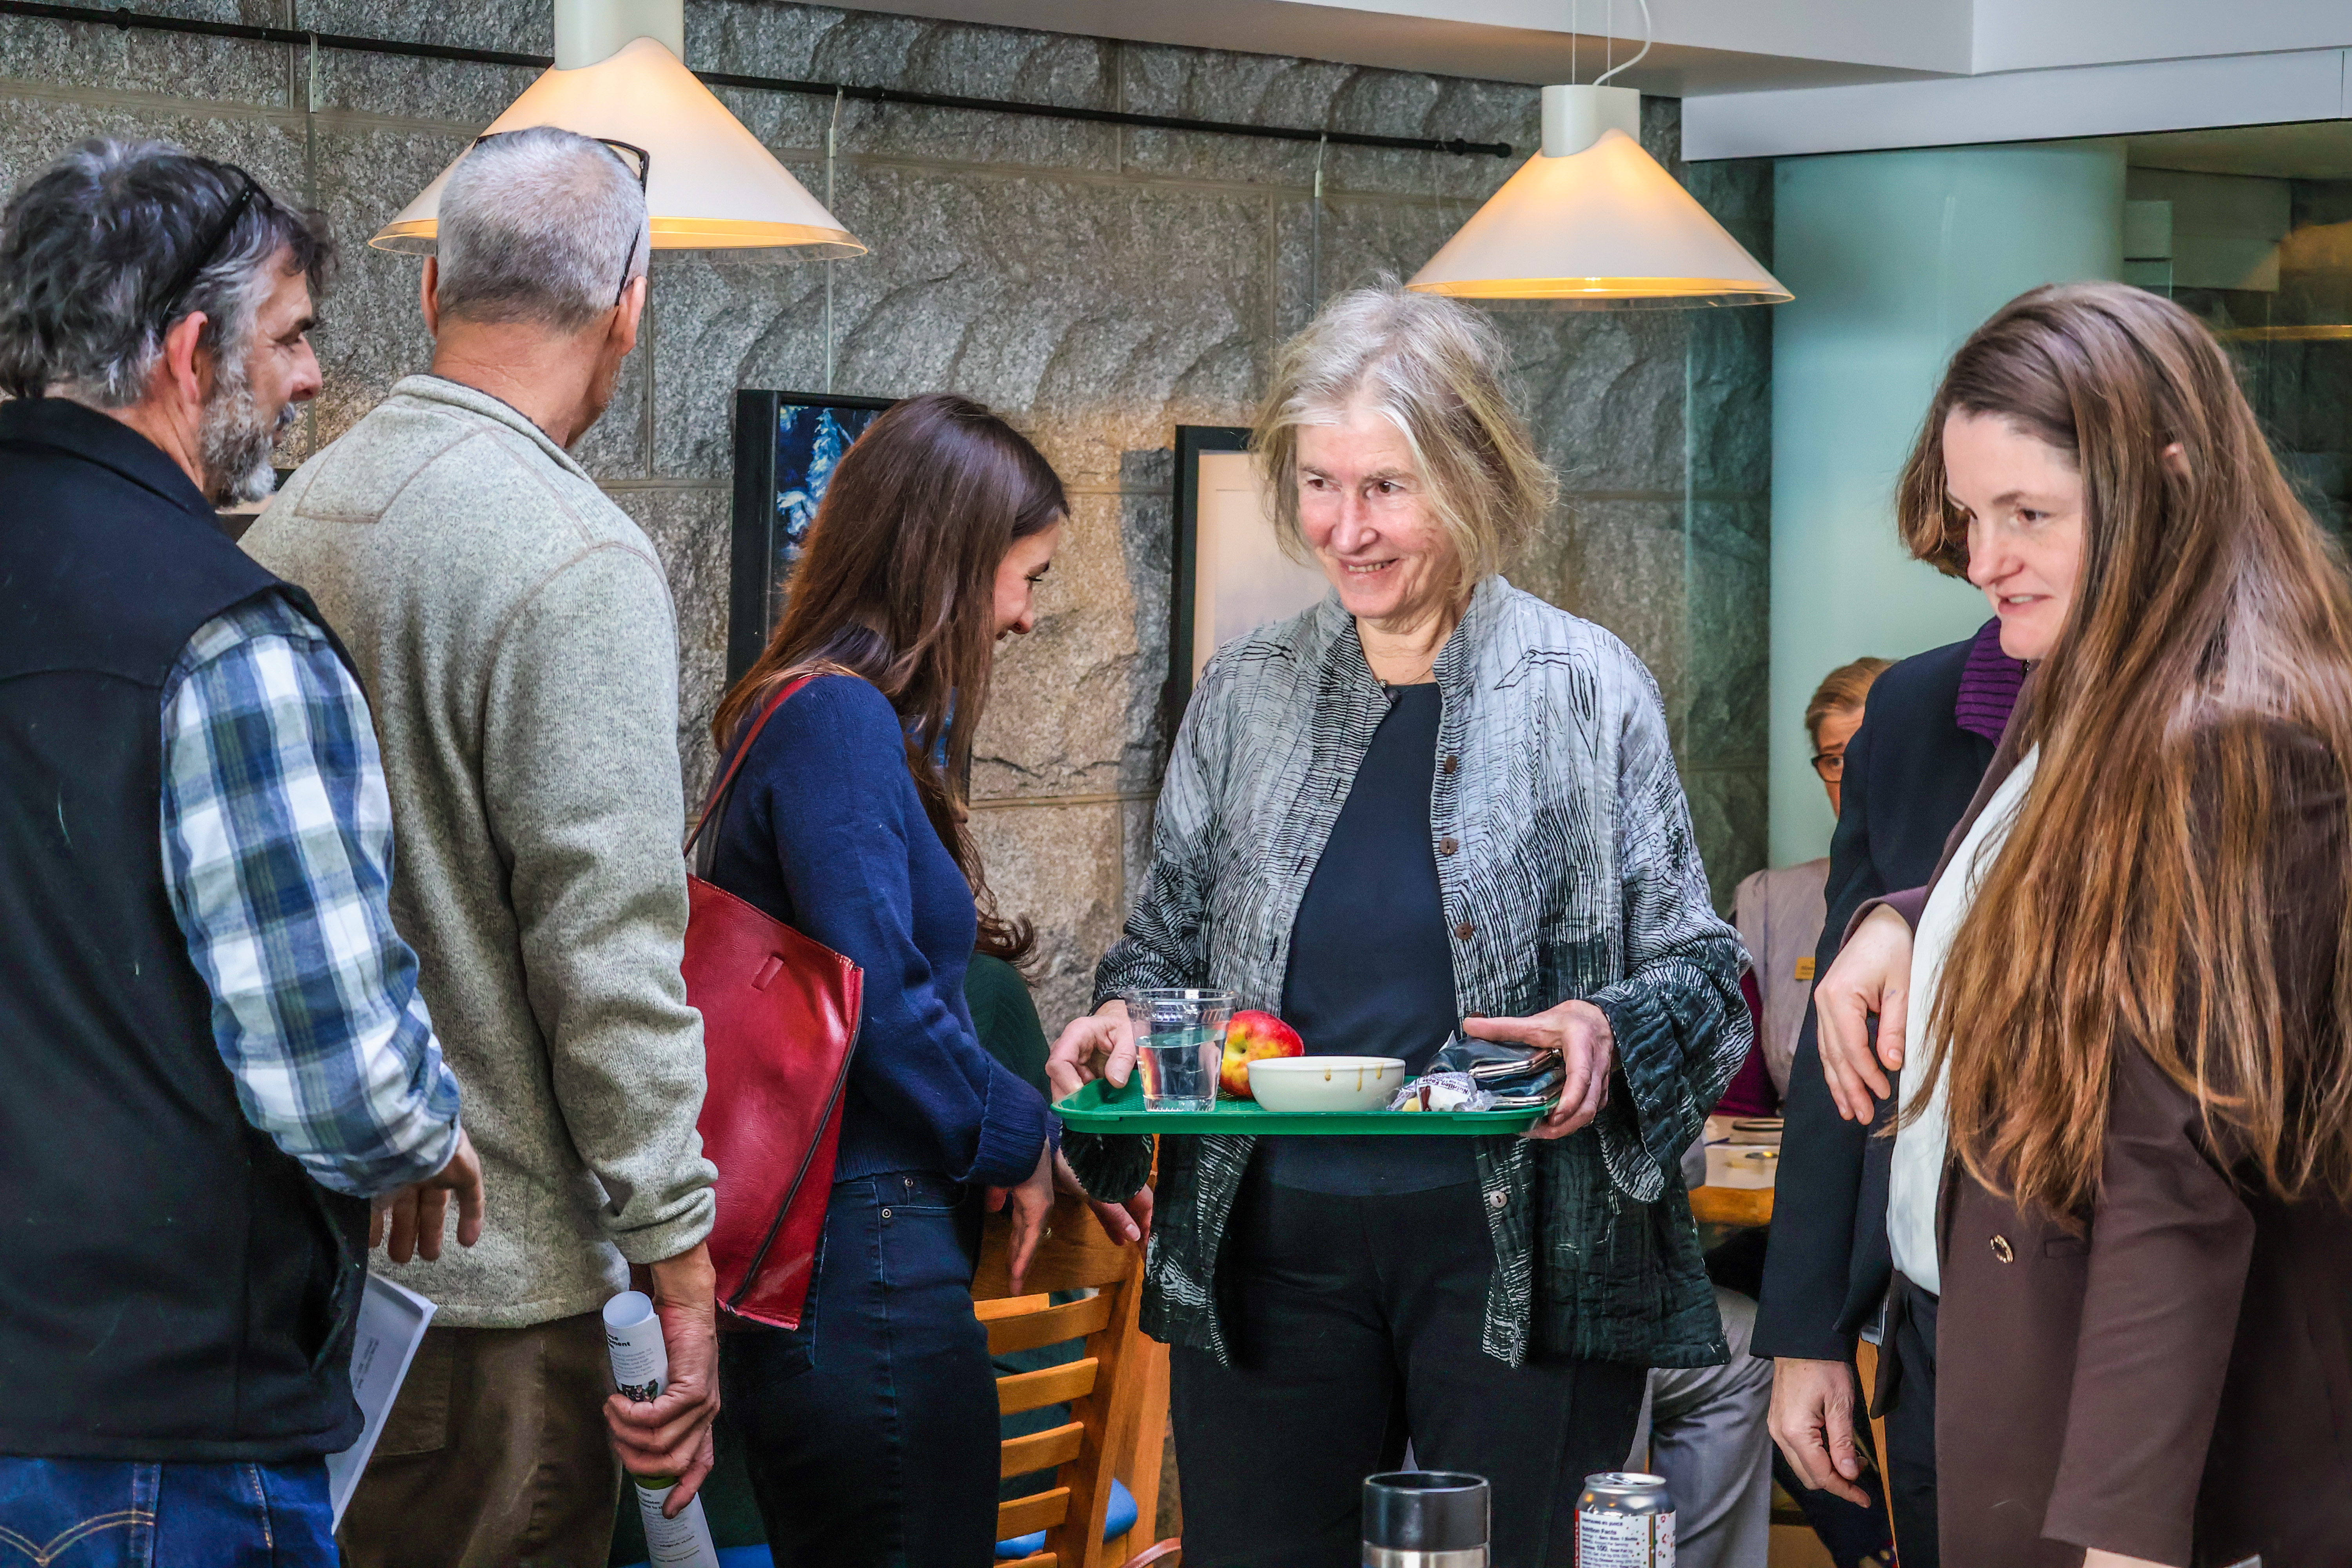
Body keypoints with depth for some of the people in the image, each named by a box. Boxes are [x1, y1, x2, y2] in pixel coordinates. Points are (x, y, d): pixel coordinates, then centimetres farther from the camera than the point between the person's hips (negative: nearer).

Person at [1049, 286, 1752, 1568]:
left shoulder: (1586, 689, -1)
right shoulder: (1247, 691, 8)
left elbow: (1698, 975, 0)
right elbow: (1169, 937, 17)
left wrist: (1610, 1033, -21)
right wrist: (1126, 1017, -5)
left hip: (1518, 1256, -3)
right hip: (1267, 1254, 3)